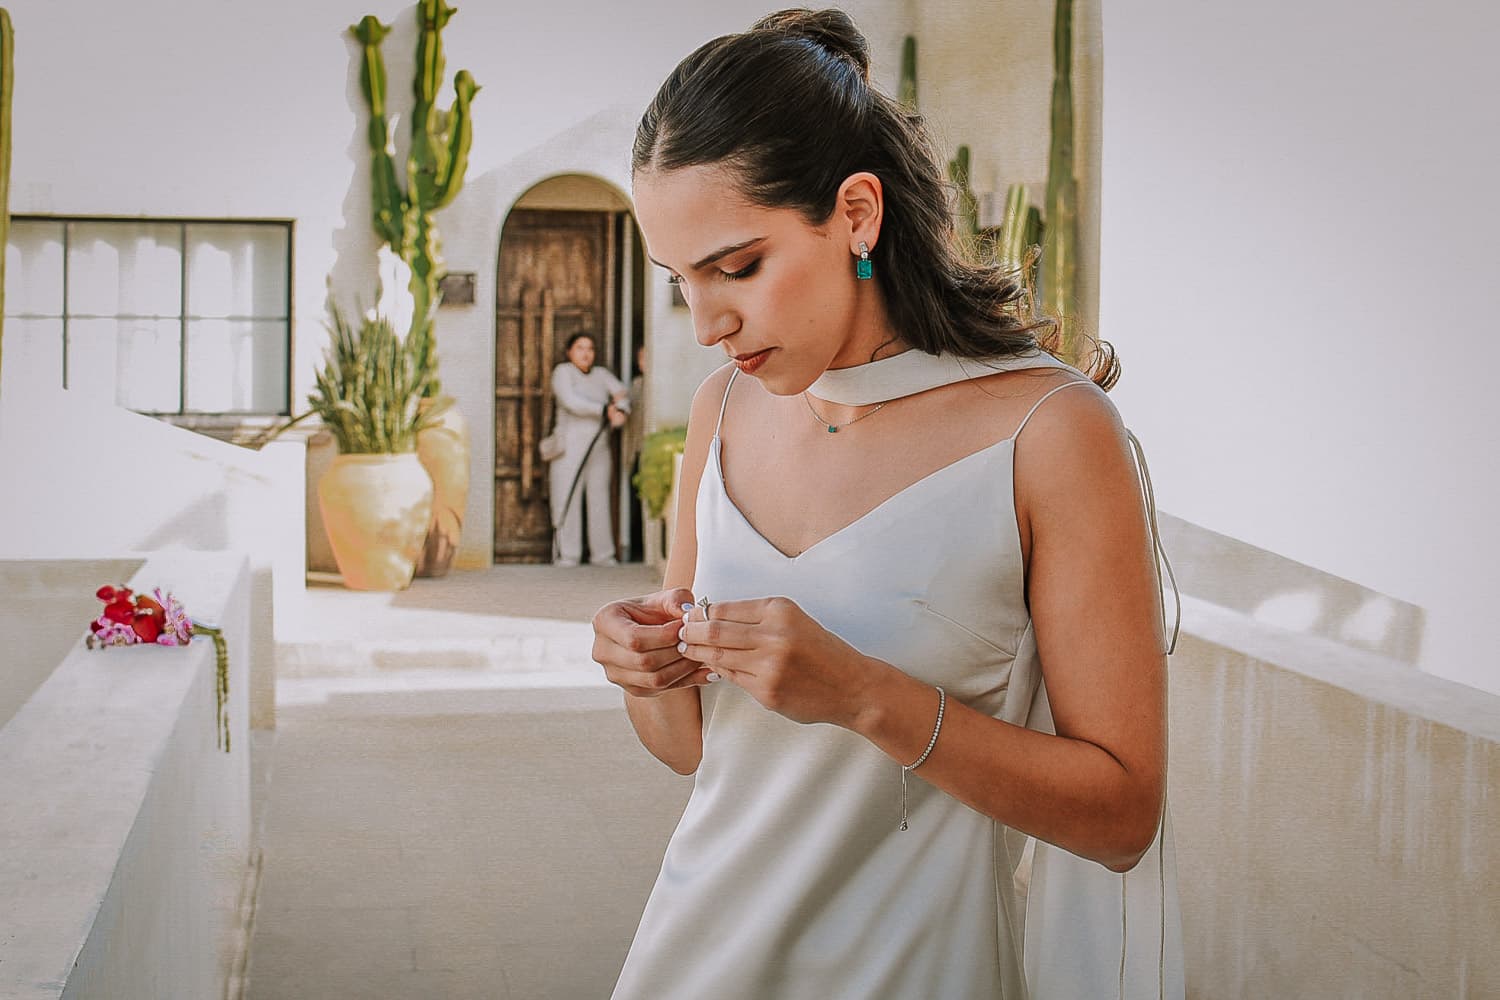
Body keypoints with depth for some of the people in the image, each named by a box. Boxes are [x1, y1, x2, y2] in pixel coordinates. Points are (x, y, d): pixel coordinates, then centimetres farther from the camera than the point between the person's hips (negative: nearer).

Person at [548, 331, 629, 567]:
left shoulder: (602, 374, 15)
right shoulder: (563, 372, 0)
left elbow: (621, 393, 1)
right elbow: (571, 403, -15)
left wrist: (621, 410, -21)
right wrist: (605, 411, -14)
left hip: (598, 447, 4)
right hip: (570, 447, -4)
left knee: (600, 498, 3)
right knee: (567, 499, -7)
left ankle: (602, 554, 6)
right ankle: (567, 555, -7)